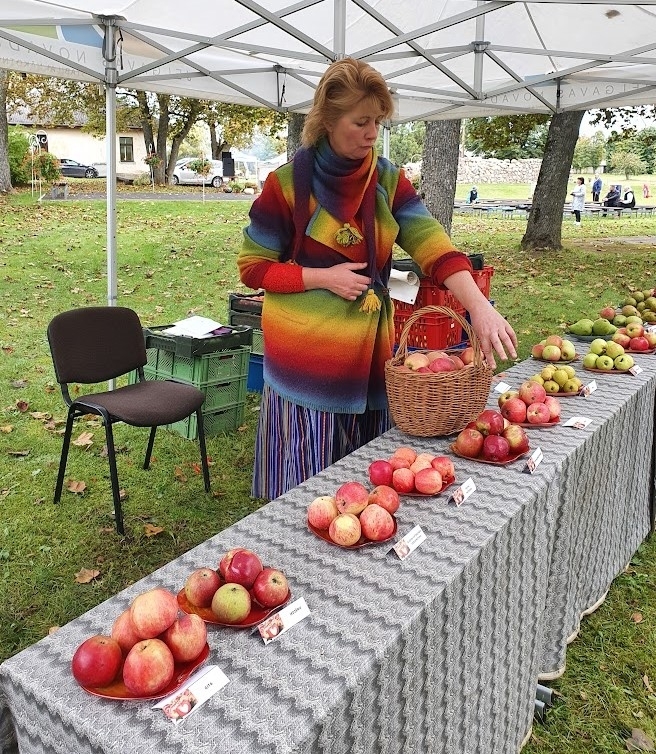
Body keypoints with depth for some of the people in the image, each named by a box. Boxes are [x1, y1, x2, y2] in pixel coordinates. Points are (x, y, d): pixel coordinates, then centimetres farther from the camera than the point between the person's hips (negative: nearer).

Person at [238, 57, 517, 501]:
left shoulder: (389, 181, 4)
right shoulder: (288, 184, -6)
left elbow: (432, 243, -8)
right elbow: (252, 267, -3)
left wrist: (480, 307, -22)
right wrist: (323, 276, -16)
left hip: (370, 355, 4)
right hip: (307, 360, -4)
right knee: (307, 491, 4)